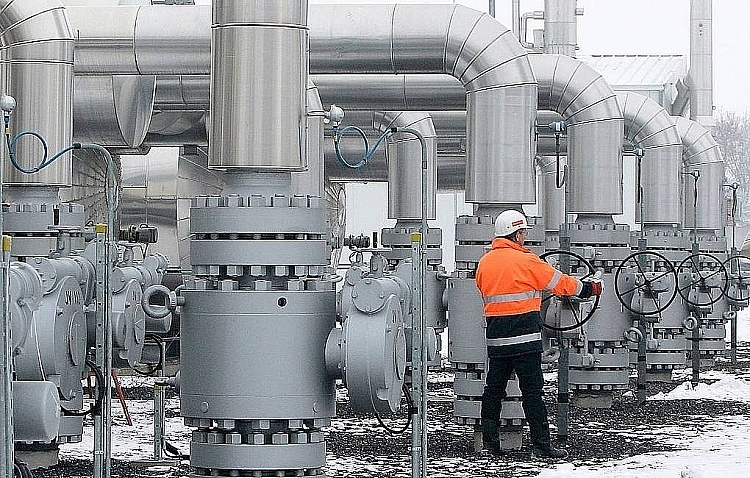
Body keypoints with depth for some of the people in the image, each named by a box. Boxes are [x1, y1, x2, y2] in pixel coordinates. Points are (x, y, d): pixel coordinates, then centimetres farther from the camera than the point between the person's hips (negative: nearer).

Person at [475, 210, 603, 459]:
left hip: (496, 337, 6)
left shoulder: (484, 262, 8)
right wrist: (589, 288, 13)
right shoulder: (525, 260, -10)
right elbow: (558, 282, -2)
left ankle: (489, 441, 15)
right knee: (532, 391, -5)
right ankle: (541, 445, -5)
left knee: (494, 388, 13)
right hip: (524, 336, -6)